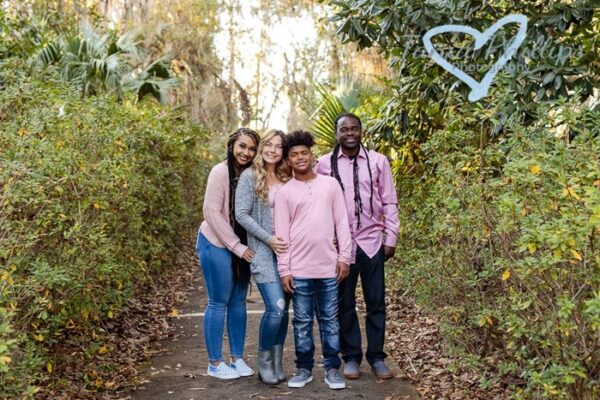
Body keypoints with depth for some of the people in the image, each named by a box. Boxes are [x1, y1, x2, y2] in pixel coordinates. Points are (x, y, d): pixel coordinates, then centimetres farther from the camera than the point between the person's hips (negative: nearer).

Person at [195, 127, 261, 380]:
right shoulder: (221, 172, -13)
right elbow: (212, 212, -16)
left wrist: (242, 246, -6)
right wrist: (236, 246, -16)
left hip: (241, 246, 6)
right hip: (217, 245, -6)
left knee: (239, 301, 10)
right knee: (219, 302, 1)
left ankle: (237, 358, 21)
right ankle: (215, 363, 12)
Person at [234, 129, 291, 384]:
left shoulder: (287, 178, 9)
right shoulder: (250, 176, -3)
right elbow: (241, 214, -8)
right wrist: (269, 239, -14)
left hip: (287, 250, 5)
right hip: (263, 251, -5)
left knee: (283, 308, 6)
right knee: (275, 308, -13)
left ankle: (277, 362, 20)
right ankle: (264, 363, 7)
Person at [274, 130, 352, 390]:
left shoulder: (330, 184, 6)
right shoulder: (284, 192, 4)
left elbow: (341, 223, 5)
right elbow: (282, 233, 2)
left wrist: (344, 256, -1)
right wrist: (284, 269, -3)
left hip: (329, 266, 0)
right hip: (299, 268, 0)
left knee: (330, 320, 7)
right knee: (302, 321, 7)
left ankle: (332, 369, 16)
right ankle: (304, 368, 18)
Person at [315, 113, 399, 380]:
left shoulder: (378, 161, 2)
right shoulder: (324, 164, 1)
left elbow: (389, 202, 5)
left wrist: (390, 238, 1)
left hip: (372, 241, 0)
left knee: (376, 302, 5)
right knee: (345, 303, 7)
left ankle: (377, 358, 18)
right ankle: (351, 357, 19)